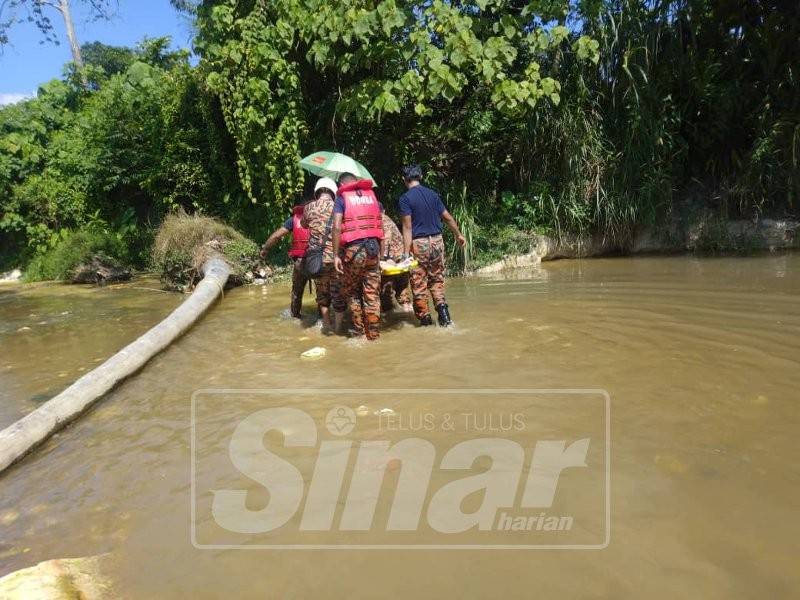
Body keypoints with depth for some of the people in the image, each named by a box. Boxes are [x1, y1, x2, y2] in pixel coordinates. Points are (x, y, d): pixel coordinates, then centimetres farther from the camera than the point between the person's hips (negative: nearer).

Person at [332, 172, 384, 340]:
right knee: (373, 294, 6)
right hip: (373, 247, 3)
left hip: (353, 249, -3)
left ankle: (359, 331, 11)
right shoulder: (372, 195, 16)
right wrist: (381, 251, 13)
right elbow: (381, 225, 10)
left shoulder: (342, 198, 4)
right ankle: (373, 334, 9)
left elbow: (337, 227, -10)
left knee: (351, 292, 12)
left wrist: (336, 255, -9)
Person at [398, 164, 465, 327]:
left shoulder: (405, 198, -7)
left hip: (419, 243, -5)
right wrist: (458, 235, 27)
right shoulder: (432, 194, 7)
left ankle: (425, 320, 11)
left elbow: (407, 228, -14)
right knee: (437, 280, 17)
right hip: (437, 240, 5)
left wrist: (406, 253, -14)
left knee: (419, 284, 5)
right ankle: (441, 304, -3)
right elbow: (448, 217, 13)